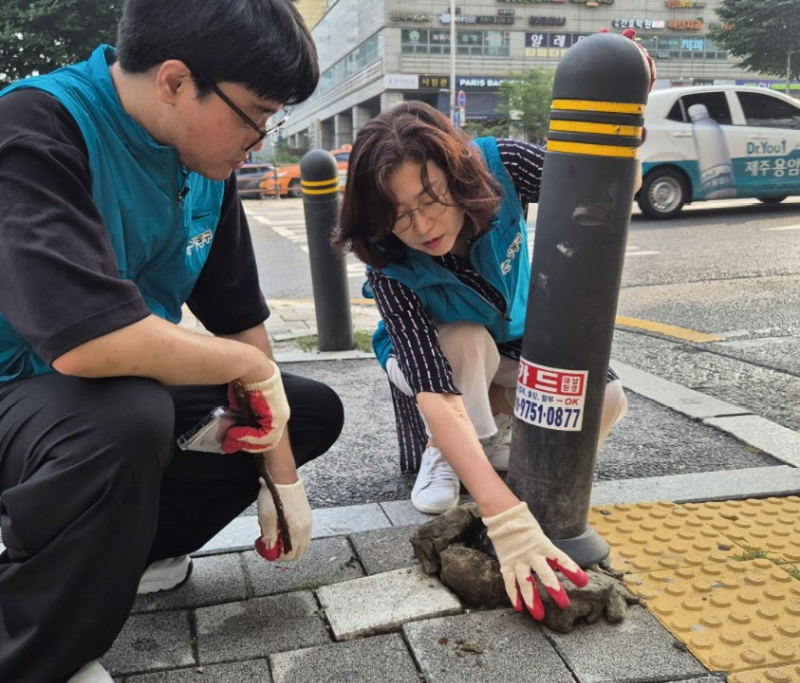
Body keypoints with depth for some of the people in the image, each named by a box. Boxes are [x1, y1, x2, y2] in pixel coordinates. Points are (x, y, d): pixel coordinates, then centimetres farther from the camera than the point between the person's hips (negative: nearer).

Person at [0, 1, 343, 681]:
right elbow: (90, 338, -39)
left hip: (132, 388, 8)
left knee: (316, 412, 6)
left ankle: (108, 551, 9)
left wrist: (282, 477, 1)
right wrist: (250, 365, -22)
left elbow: (239, 319, 0)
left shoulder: (204, 163, -4)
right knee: (125, 419, -39)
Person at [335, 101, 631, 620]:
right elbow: (437, 394, -45)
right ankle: (440, 454, -8)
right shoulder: (391, 268, -36)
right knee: (466, 342, -37)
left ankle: (500, 432, 6)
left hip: (515, 343, 3)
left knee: (605, 399, -22)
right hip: (433, 358, -2)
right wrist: (506, 517, -56)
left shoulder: (497, 165, -30)